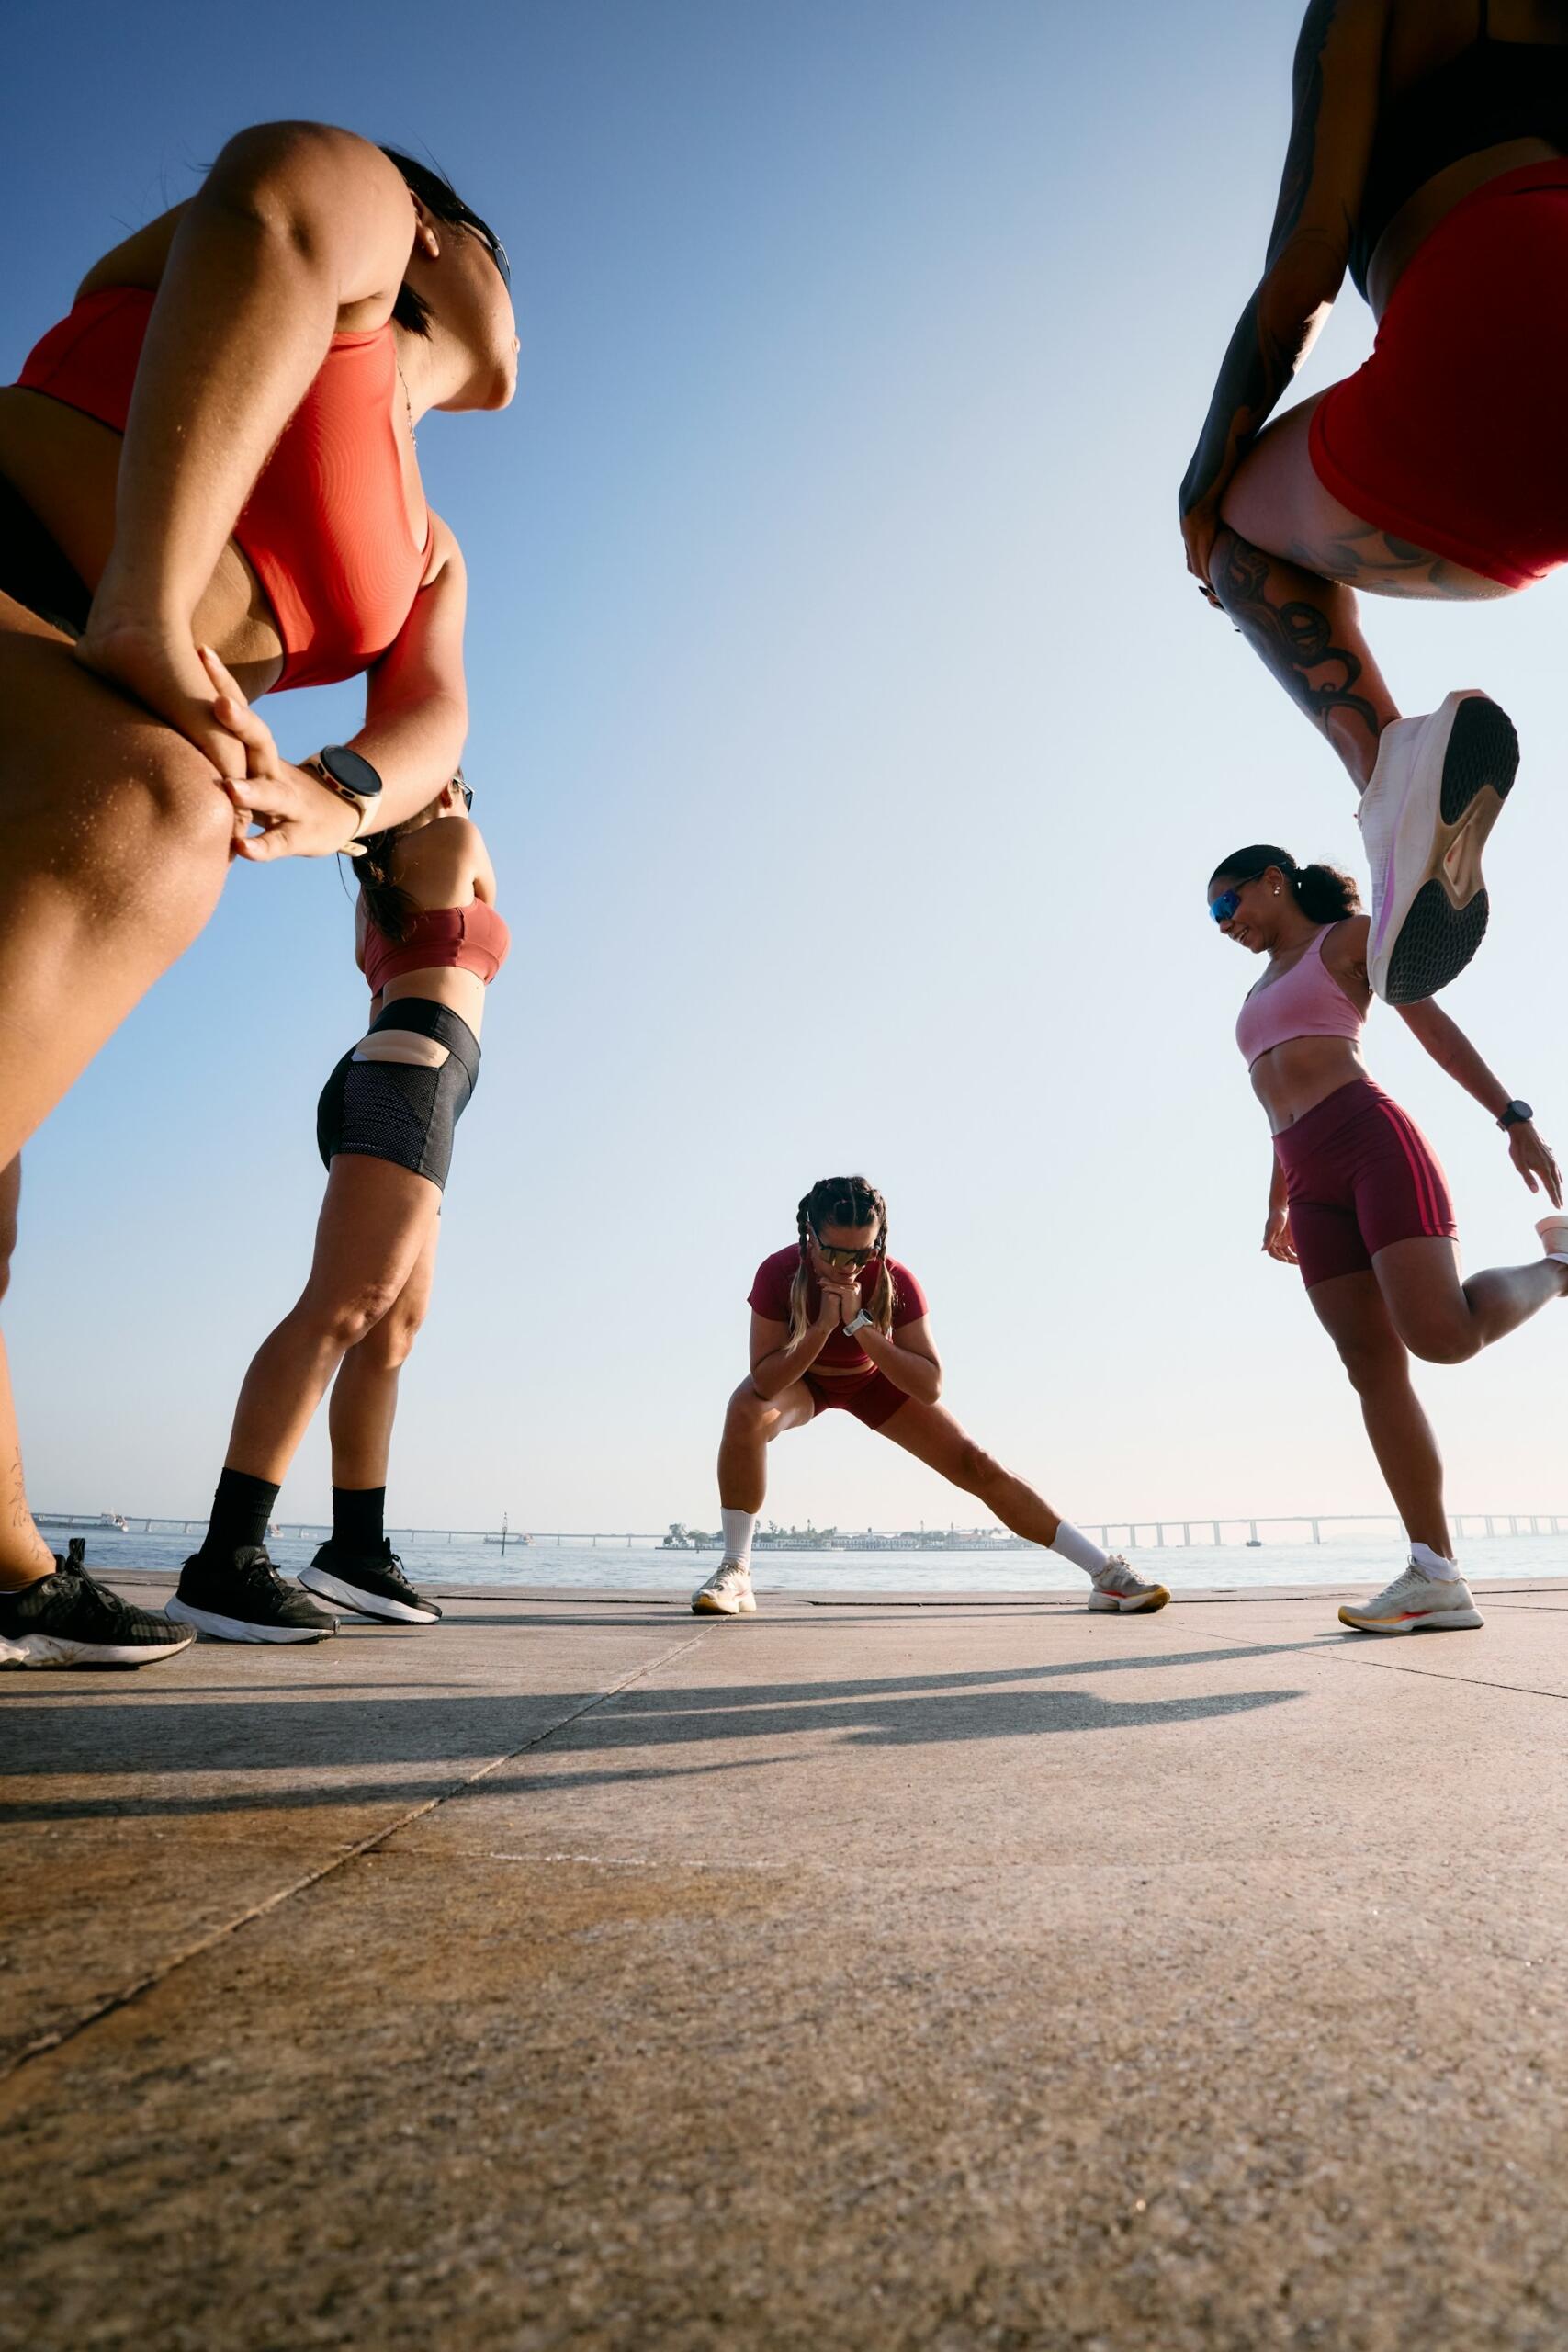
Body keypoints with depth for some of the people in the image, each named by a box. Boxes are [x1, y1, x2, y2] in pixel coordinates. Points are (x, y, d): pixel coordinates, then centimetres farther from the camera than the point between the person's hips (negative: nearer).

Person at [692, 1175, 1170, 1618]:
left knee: (974, 1464, -9)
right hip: (800, 1379, 0)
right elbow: (764, 1382, -35)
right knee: (746, 1413, -35)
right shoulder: (778, 1273, -33)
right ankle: (735, 1572, -21)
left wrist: (861, 1327, -45)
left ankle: (1108, 1573, -1)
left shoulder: (895, 1281, -32)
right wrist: (823, 1326, -47)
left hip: (874, 1379, 1)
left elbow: (930, 1387, -34)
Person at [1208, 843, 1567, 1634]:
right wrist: (1279, 1205, 24)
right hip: (1315, 1183, 6)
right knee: (1373, 1368, -5)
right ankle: (1438, 1577, -7)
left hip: (1375, 1143, -6)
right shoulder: (1262, 994, 29)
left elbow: (1436, 1026, 3)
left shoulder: (1350, 938, 12)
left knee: (1440, 1334, -22)